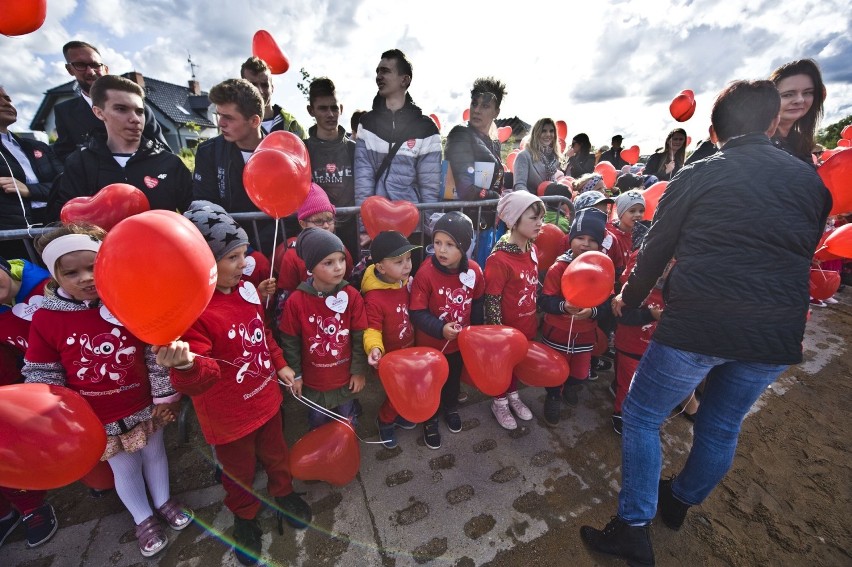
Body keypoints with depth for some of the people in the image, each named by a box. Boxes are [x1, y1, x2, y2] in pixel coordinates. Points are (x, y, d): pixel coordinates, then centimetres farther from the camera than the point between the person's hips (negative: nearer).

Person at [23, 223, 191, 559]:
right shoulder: (45, 319, -14)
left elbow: (158, 354, -9)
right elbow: (42, 374, -2)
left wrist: (165, 396, -5)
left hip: (146, 406, 0)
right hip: (99, 418, 1)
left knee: (155, 454, 22)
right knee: (124, 469, 20)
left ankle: (163, 501, 51)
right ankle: (143, 520, 47)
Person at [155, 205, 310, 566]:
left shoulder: (245, 288, -7)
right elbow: (198, 380, -30)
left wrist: (280, 365, 10)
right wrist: (186, 364, -51)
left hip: (266, 397, 6)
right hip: (229, 414, -5)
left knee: (276, 454, 27)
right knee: (239, 473, 22)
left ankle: (283, 494, 56)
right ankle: (245, 518, 52)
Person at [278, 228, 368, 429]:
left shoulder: (352, 296, -17)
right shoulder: (296, 301, -19)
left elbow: (360, 336, -10)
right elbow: (290, 341, -7)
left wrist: (359, 370, -5)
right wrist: (295, 375, -2)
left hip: (345, 377, 0)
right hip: (313, 380, 0)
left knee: (346, 422, 24)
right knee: (318, 424, 26)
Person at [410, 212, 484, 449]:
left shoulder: (474, 270, -14)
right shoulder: (426, 272, -26)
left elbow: (477, 303, 3)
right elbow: (417, 312, -23)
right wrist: (440, 329, -34)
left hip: (460, 341, 4)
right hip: (430, 342, -4)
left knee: (454, 378, 27)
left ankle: (450, 408, 56)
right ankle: (430, 420, 42)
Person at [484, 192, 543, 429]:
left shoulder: (532, 250, -2)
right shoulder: (499, 259, -27)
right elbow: (491, 300, -22)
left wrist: (537, 316, 16)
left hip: (527, 325, 7)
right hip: (506, 328, -7)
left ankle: (513, 396, 50)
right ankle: (499, 403, 41)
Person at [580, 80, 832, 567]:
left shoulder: (697, 176, 0)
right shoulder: (811, 179, 11)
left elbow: (656, 250, 2)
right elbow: (804, 257, 19)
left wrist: (629, 298, 17)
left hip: (696, 325, -5)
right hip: (778, 335, 6)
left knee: (642, 417, 9)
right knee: (723, 425, 22)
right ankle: (679, 503, 44)